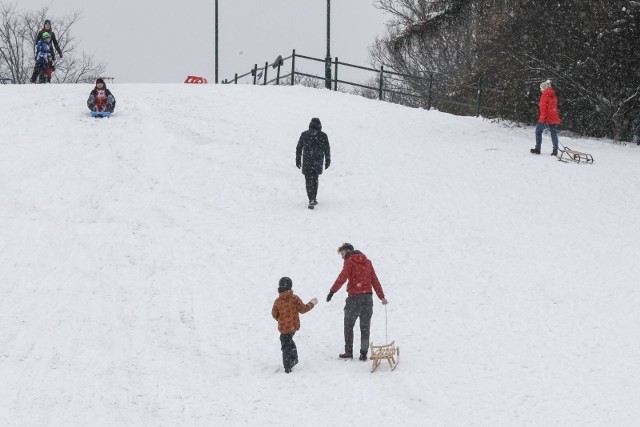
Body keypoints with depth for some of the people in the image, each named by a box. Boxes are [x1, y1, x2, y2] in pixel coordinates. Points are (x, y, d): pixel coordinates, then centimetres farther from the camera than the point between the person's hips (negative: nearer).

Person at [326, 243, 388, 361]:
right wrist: (382, 296, 14)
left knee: (348, 325, 8)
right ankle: (364, 354, 5)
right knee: (365, 327, 8)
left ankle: (349, 352, 6)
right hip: (368, 296, 5)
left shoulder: (350, 261, -4)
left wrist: (332, 291, -22)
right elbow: (375, 280, 14)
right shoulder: (367, 261, 15)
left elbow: (342, 277, -17)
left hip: (354, 297, -5)